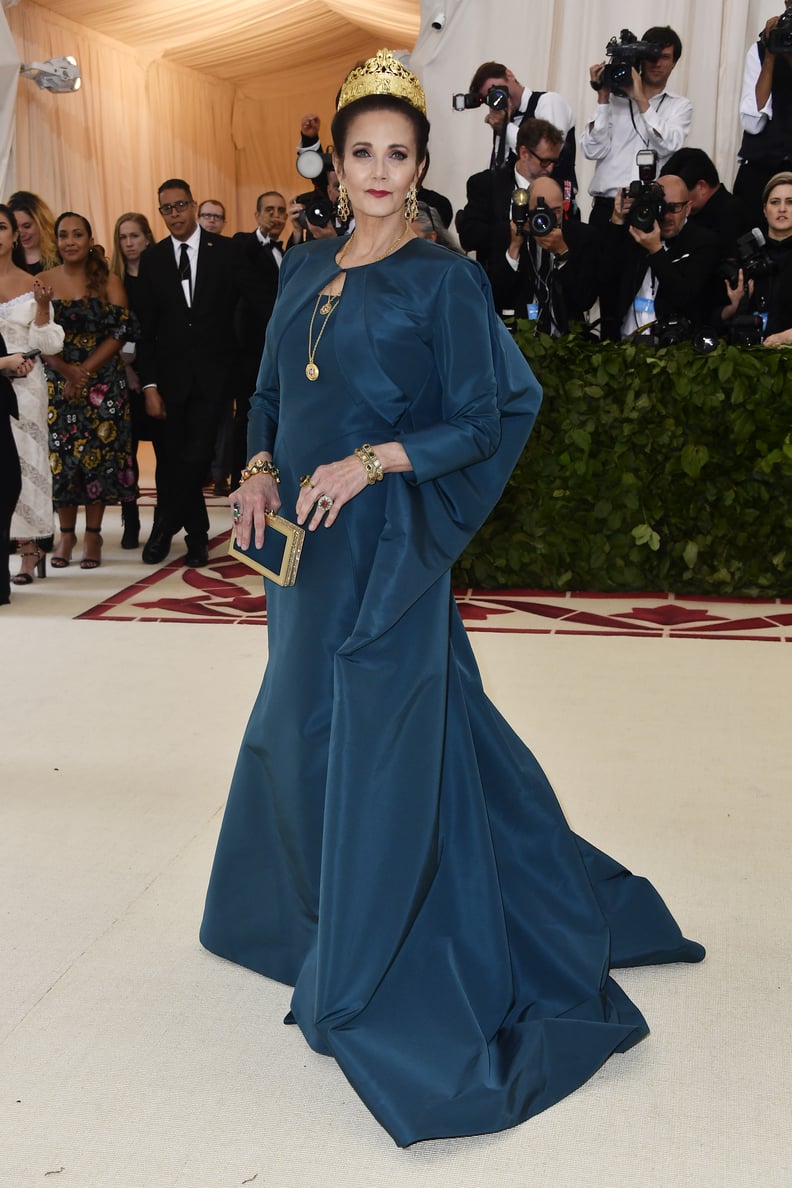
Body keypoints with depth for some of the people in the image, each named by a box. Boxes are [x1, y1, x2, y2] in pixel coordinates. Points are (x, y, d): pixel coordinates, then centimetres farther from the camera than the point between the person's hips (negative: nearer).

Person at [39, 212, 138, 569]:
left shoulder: (108, 281, 2)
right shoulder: (43, 282, 4)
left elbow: (121, 331, -5)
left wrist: (86, 371, -14)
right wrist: (66, 370, -16)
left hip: (103, 383, -1)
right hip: (57, 383, 1)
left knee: (100, 453, 0)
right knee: (60, 455, 0)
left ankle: (93, 534, 9)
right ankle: (66, 533, 12)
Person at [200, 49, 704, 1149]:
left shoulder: (444, 278, -6)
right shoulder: (304, 268, 12)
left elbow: (482, 421, -9)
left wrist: (371, 461, -21)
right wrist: (261, 468, -2)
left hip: (387, 546, -7)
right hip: (306, 540, 7)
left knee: (372, 748, -4)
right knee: (298, 735, 19)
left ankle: (368, 982, 11)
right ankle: (300, 918, 43)